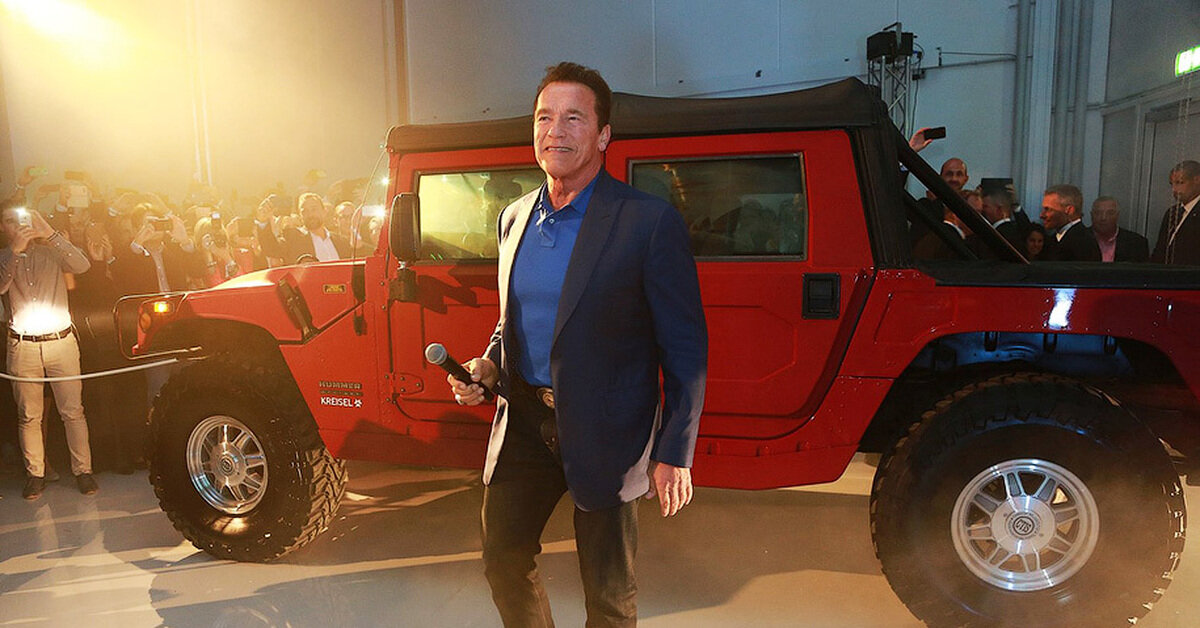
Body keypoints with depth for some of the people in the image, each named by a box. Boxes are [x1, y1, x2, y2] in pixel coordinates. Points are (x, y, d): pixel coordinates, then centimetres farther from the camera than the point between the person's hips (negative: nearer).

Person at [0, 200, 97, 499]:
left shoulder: (51, 251, 6)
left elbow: (82, 265, -14)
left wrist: (50, 234, -18)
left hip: (61, 341, -1)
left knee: (73, 411, 0)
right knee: (29, 416, 6)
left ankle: (83, 470, 8)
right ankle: (35, 474, 17)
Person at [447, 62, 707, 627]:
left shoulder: (649, 222, -13)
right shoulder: (513, 218, 6)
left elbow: (686, 347, -11)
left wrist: (674, 454, -13)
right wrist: (488, 365, -1)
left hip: (604, 432, -5)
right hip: (523, 419, 6)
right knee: (503, 561, 17)